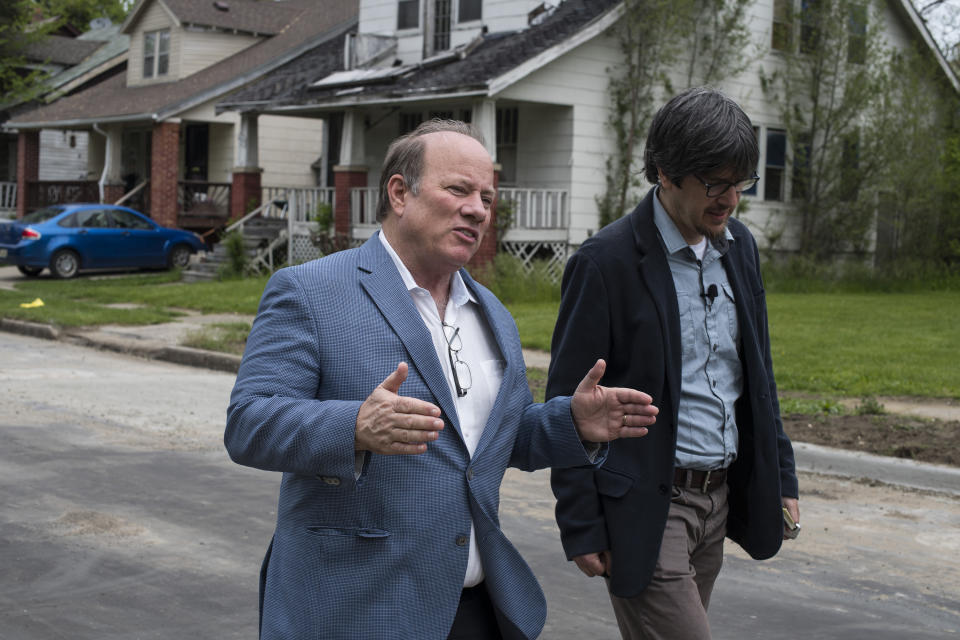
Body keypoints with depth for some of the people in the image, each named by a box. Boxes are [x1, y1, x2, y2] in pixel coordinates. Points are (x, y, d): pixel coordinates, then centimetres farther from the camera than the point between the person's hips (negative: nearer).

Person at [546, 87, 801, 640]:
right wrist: (580, 527, -11)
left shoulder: (739, 246, 8)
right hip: (645, 506, -7)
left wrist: (780, 475, 14)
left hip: (718, 498, 7)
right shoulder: (607, 261, -14)